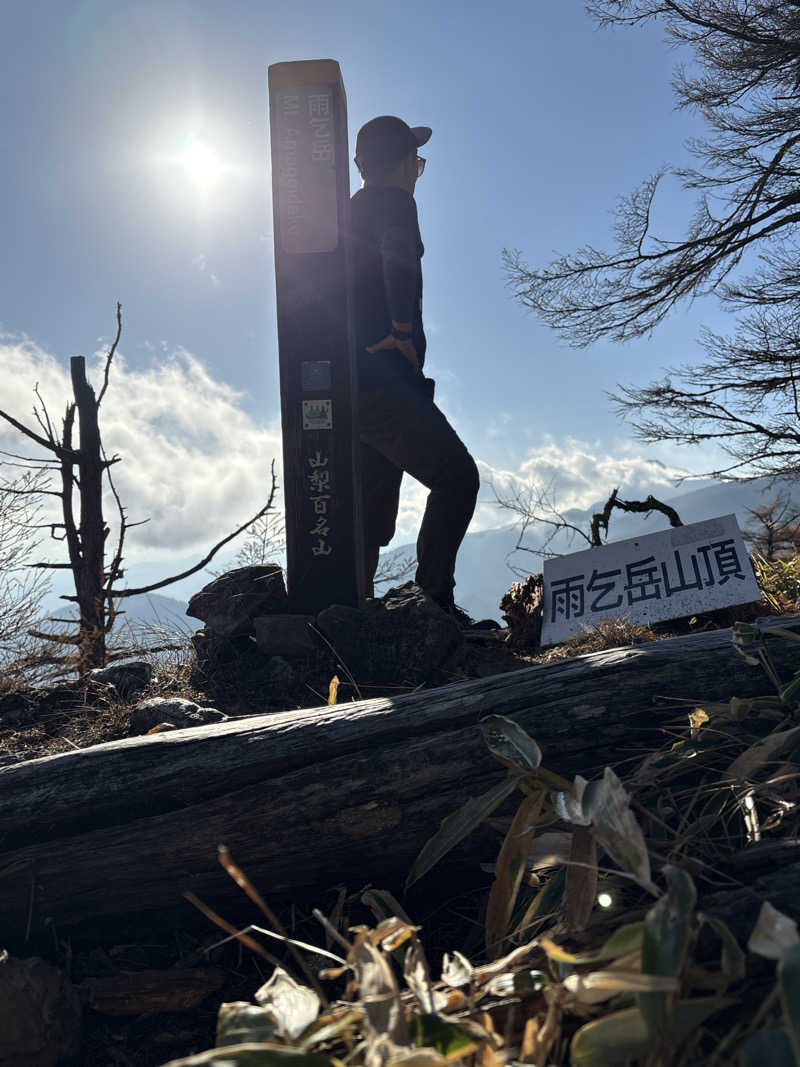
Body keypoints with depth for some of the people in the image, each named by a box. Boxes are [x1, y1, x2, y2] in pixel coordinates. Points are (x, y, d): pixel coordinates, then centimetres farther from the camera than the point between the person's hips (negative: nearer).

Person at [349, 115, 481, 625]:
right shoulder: (393, 201, -1)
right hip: (381, 382, -10)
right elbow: (399, 256, -24)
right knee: (456, 477, -13)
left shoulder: (350, 212, 27)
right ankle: (434, 600, -16)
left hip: (350, 386, 10)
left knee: (372, 512, 10)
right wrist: (404, 331, -19)